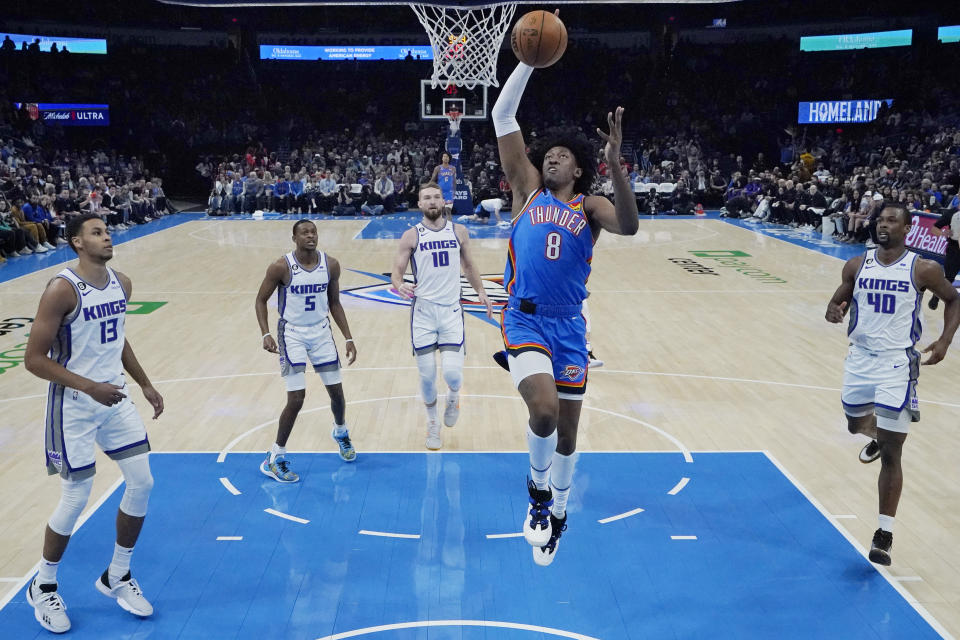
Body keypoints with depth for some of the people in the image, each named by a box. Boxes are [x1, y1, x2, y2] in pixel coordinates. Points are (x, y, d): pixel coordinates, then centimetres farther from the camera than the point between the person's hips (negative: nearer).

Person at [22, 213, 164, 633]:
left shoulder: (122, 284, 3)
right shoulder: (62, 289, -19)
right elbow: (35, 359, -18)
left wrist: (144, 384, 14)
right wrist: (89, 387, -24)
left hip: (115, 398, 7)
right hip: (74, 407, -7)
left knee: (142, 483, 5)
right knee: (76, 499, 1)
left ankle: (116, 577, 25)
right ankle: (43, 587, 27)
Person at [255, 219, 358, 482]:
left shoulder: (331, 265, -6)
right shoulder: (281, 267, -17)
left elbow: (334, 303, 6)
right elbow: (261, 300, -6)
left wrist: (348, 338, 2)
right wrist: (266, 334, -18)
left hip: (321, 332, 4)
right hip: (292, 334, -4)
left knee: (336, 391, 11)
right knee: (296, 399, -11)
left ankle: (340, 431, 44)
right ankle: (275, 458, 7)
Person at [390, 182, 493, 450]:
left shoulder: (459, 231, 7)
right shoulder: (411, 235, 0)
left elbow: (468, 266, 19)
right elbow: (397, 271, -2)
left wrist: (481, 291, 7)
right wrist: (399, 285, -24)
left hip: (451, 310, 1)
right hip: (423, 310, -1)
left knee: (452, 372, -12)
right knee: (427, 375, 2)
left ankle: (453, 397, 25)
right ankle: (432, 423, 26)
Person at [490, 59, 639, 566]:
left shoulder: (589, 207, 7)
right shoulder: (528, 189, 6)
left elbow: (629, 226, -16)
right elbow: (503, 116, 1)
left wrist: (615, 164, -27)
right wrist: (530, 59, -5)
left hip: (569, 325, 2)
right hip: (525, 320, -2)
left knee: (567, 430, 11)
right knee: (544, 409, -25)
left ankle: (556, 512, 35)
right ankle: (538, 487, 6)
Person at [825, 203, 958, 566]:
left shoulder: (923, 270, -7)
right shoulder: (857, 265, 2)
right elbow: (838, 301, 12)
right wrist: (834, 311, -13)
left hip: (897, 363, -4)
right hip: (860, 358, 4)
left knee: (891, 453, -5)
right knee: (855, 424, 23)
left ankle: (885, 534, 2)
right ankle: (879, 435, 62)